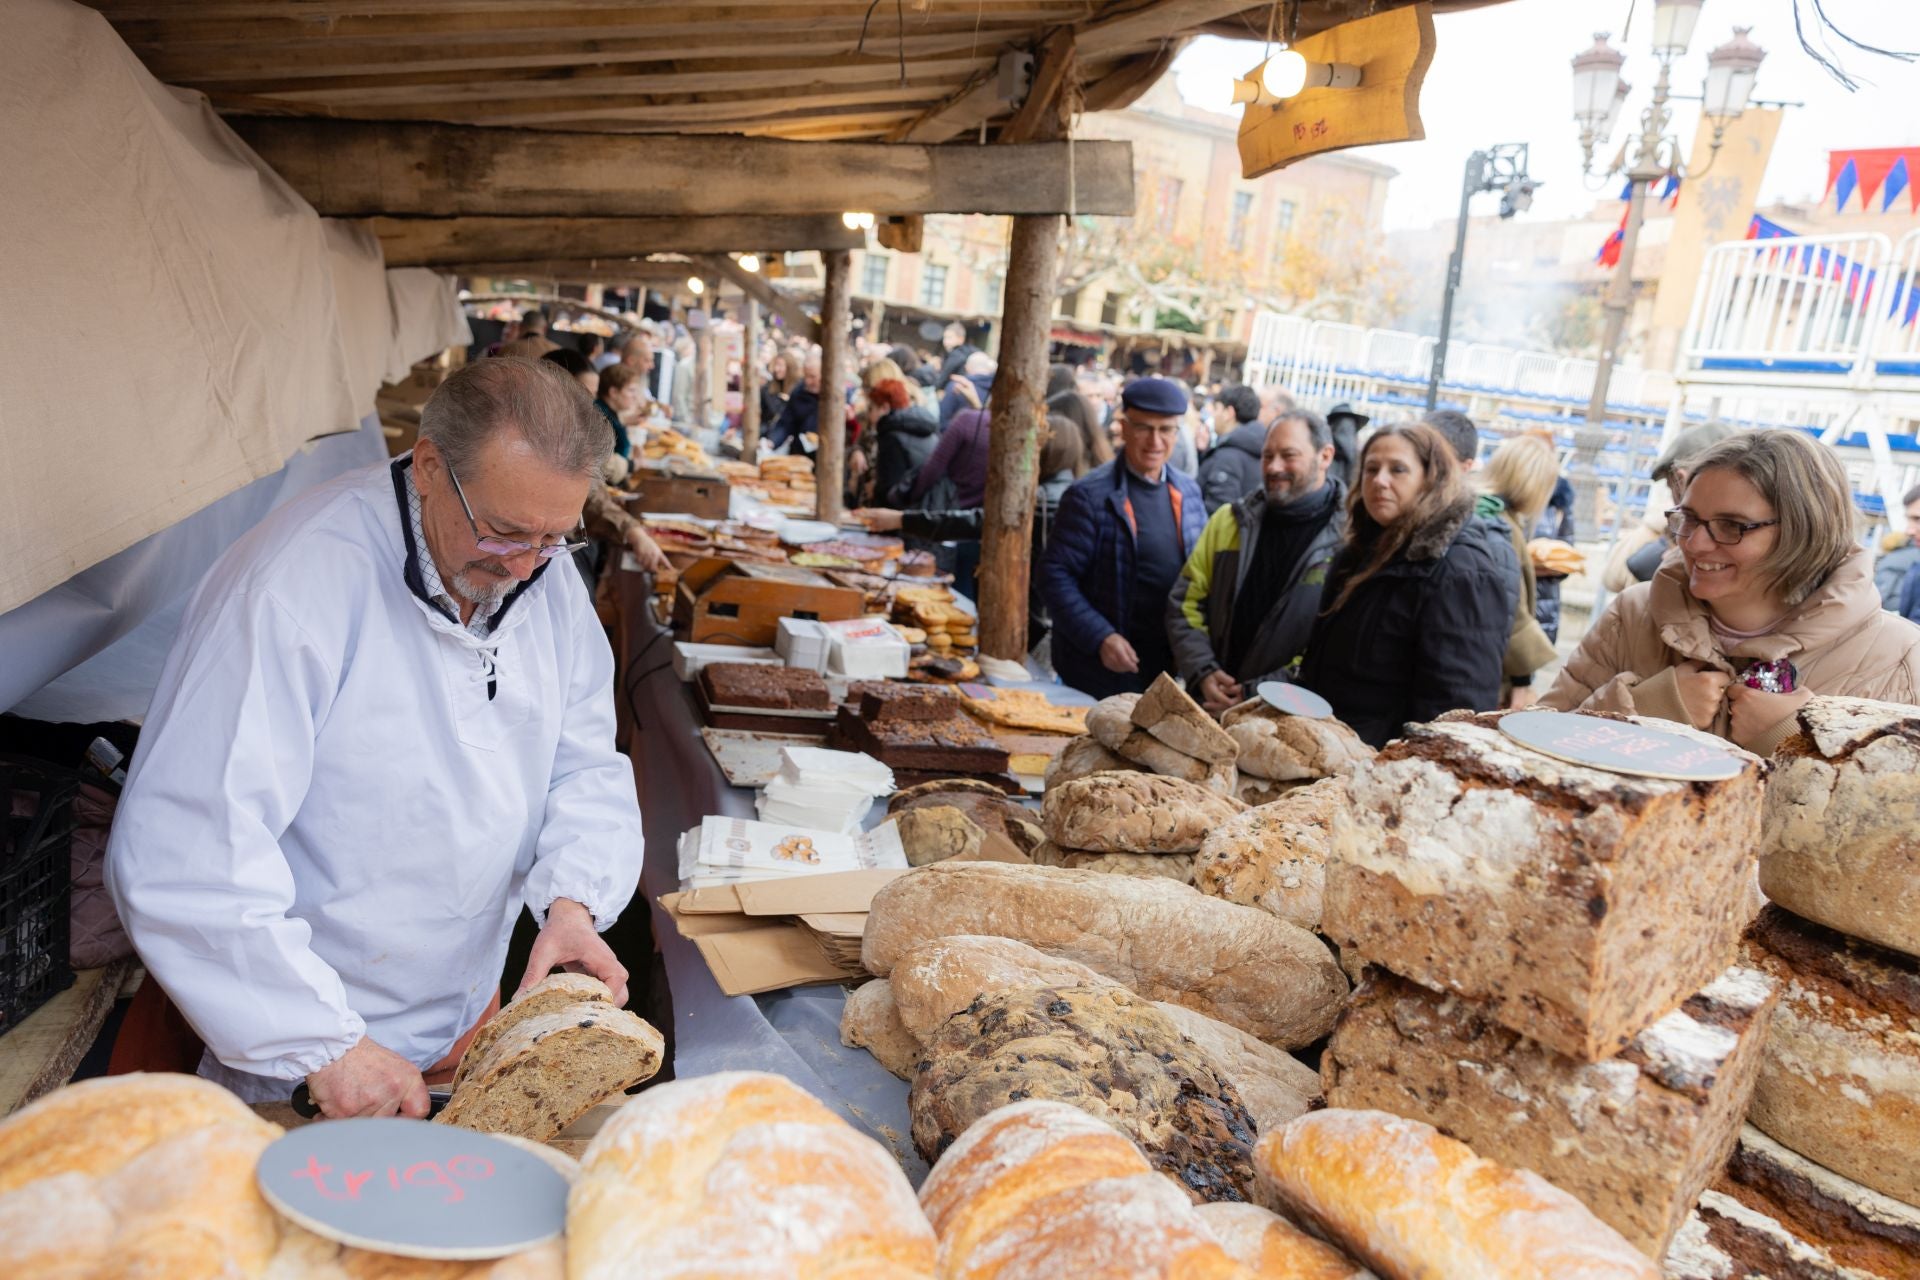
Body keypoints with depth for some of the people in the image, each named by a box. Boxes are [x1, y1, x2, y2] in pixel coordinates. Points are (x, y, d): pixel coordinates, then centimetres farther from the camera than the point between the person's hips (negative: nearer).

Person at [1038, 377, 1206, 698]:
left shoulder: (1188, 491, 6)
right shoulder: (1091, 495, -13)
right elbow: (1055, 575, -14)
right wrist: (1100, 638, -22)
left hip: (1169, 666, 5)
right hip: (1103, 669, -5)